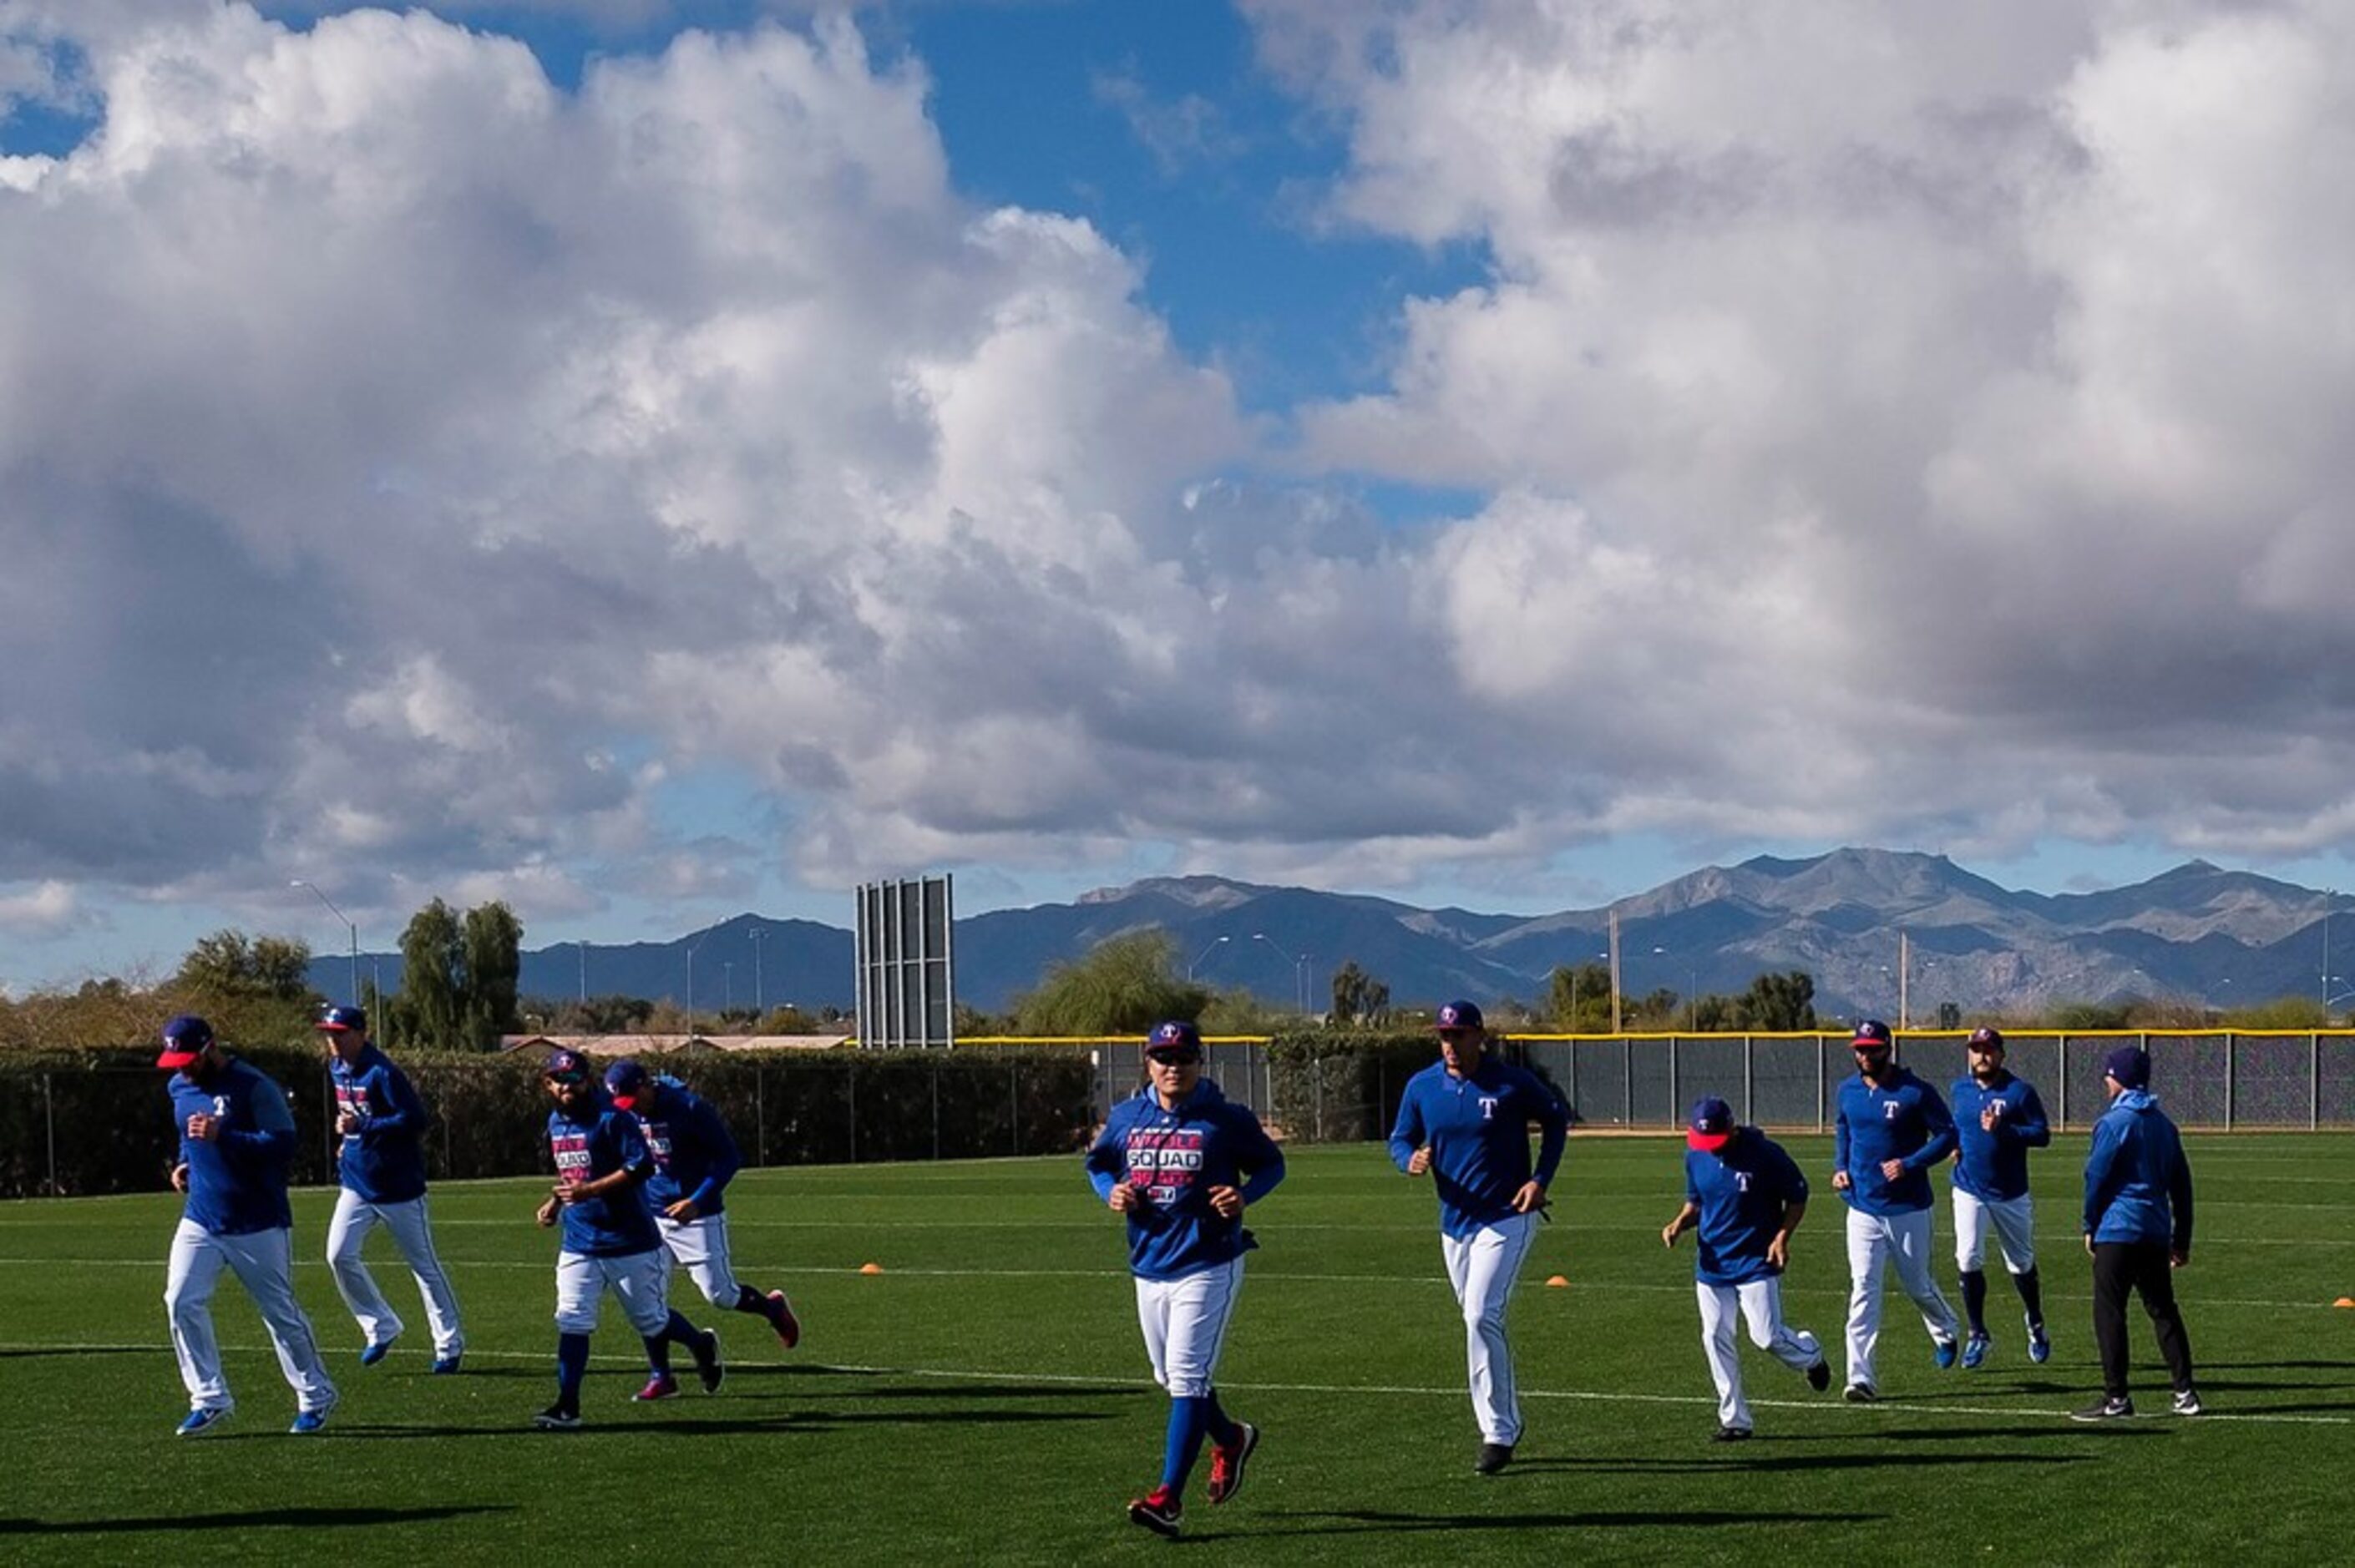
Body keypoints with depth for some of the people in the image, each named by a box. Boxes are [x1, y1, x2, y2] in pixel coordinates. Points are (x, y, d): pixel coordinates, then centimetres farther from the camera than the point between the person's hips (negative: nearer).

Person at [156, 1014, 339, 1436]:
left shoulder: (253, 1086, -16)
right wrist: (185, 1162, 7)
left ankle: (316, 1397, 19)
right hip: (200, 1222, 6)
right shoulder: (179, 1087, 8)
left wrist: (221, 1136, -30)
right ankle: (210, 1399, 0)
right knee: (182, 1303, -9)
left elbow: (284, 1143, -23)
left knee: (281, 1313, 3)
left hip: (258, 1225, -6)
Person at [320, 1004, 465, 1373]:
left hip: (398, 1184, -7)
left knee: (423, 1265, 3)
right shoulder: (337, 1068, 7)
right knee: (339, 1255, -7)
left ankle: (450, 1344, 13)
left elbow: (417, 1119, -26)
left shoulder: (381, 1073, -19)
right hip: (356, 1183, 7)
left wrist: (361, 1127, -26)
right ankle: (381, 1326, 9)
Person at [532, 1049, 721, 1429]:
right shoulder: (556, 1122, 9)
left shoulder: (612, 1119, -15)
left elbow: (642, 1166, -23)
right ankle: (567, 1406, -5)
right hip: (578, 1243, 6)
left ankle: (702, 1347, 36)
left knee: (650, 1320, 7)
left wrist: (588, 1191, -28)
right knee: (571, 1322, -7)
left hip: (629, 1241, -6)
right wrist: (556, 1200, 9)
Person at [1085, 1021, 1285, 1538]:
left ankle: (1169, 1497, -14)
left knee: (1187, 1375, -12)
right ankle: (1230, 1438, 44)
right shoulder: (1125, 1118, 4)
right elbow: (1097, 1162, 19)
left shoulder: (1226, 1119, -6)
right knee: (1170, 1377, 16)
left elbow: (1272, 1164, 4)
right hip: (1149, 1265, 6)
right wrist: (1111, 1191, -3)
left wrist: (1245, 1195, -16)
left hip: (1208, 1265, -6)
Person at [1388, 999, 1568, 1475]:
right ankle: (1507, 1420, 30)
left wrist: (1541, 1179, -7)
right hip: (1454, 1221, 5)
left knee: (1481, 1316, -18)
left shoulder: (1512, 1083, -10)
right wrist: (1411, 1159, -15)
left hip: (1507, 1218, -5)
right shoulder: (1422, 1087, 0)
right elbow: (1400, 1139, 9)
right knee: (1480, 1322, 14)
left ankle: (1497, 1434, -12)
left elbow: (1555, 1119, 4)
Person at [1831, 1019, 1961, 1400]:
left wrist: (1910, 1164, -20)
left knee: (1918, 1285, 13)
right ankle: (1861, 1377, -11)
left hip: (1909, 1209, -3)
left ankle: (1945, 1332, 46)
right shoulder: (1848, 1092, 5)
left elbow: (1947, 1134, -8)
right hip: (1863, 1208, 3)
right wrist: (1840, 1166, 6)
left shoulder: (1915, 1092, -11)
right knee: (1863, 1290, -8)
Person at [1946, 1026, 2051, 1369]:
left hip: (2011, 1195, -2)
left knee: (2021, 1265, 12)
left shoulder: (2020, 1091, -9)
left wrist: (2002, 1130, -25)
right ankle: (1977, 1334, 2)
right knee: (1968, 1261, -11)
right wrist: (1954, 1144, 4)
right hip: (1969, 1190, 2)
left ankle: (2036, 1326, 35)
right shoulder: (1960, 1089, 5)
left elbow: (2042, 1134, -13)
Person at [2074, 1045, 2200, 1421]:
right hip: (2156, 1233, 7)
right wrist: (2181, 1239, 19)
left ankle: (2116, 1398, -5)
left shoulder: (2114, 1122, -10)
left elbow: (2097, 1177, -10)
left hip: (2118, 1231, -7)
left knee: (2109, 1312, -3)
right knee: (2163, 1310, 12)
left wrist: (2090, 1227, 2)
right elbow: (2181, 1184, 15)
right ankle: (2186, 1392, 10)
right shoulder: (2164, 1124, 13)